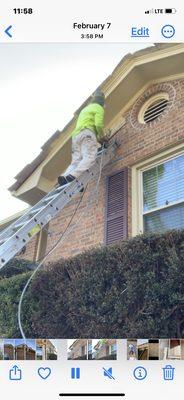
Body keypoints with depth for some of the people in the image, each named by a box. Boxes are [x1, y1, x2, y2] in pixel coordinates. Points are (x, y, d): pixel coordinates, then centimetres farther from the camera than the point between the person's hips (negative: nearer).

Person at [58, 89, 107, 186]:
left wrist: (98, 138, 29)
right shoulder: (99, 108, 10)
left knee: (76, 161, -4)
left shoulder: (85, 109, 37)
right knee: (89, 157, -21)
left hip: (76, 134, 8)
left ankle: (65, 177, -28)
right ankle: (73, 176, -43)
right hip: (87, 133, -8)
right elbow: (98, 124, -7)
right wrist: (102, 137, 10)